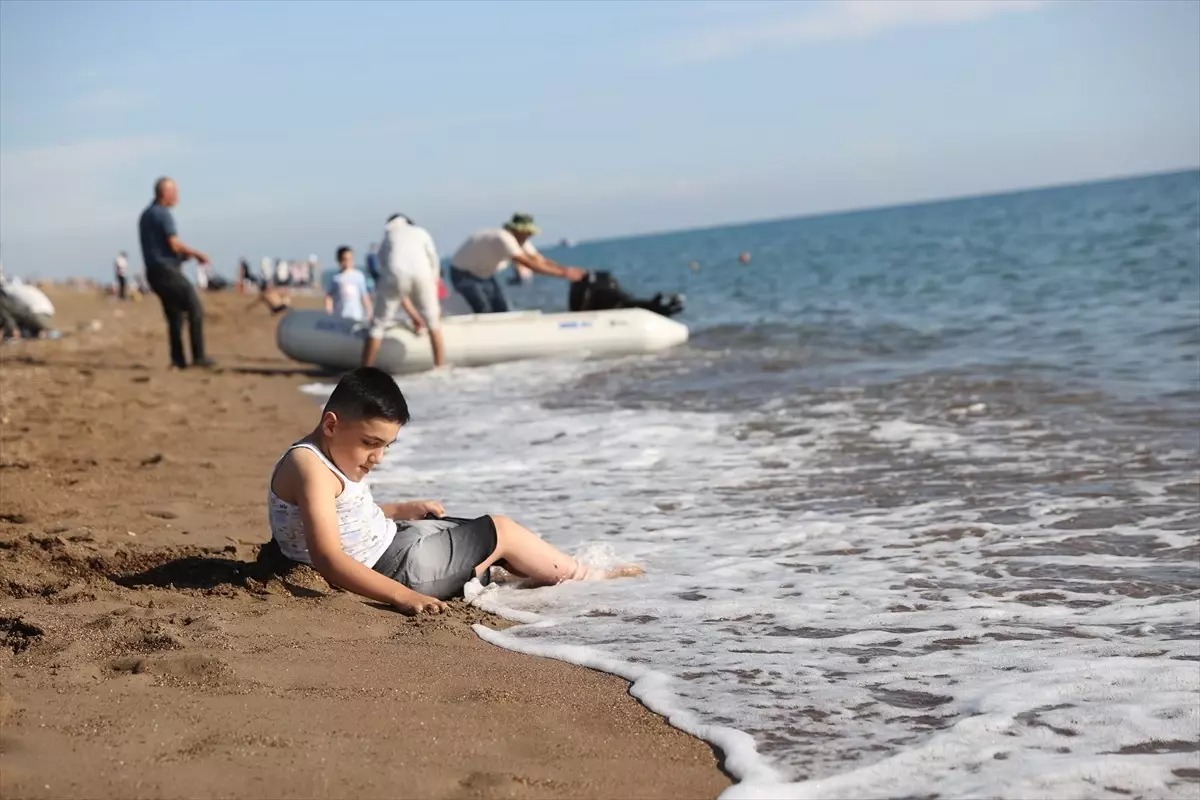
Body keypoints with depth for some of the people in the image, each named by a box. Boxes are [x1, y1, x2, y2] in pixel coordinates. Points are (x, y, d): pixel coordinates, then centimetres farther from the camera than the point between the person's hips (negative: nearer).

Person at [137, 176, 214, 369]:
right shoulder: (163, 214, -12)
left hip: (153, 272, 9)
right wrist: (197, 253, -5)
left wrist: (186, 254, 17)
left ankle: (178, 359, 4)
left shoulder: (146, 215, 17)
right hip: (168, 270, -9)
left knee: (175, 316, 10)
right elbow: (175, 244, -19)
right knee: (195, 310, -3)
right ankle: (198, 356, -6)